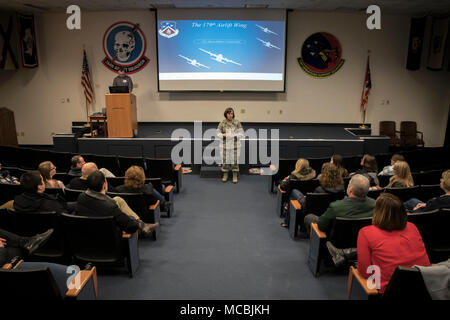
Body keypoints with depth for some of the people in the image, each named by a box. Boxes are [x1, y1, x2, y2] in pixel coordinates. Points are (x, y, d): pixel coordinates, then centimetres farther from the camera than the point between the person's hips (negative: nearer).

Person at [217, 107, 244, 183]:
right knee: (225, 159, 6)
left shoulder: (237, 122, -2)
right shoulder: (222, 123, -1)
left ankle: (235, 176, 13)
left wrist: (234, 135, -17)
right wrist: (224, 135, -16)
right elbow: (218, 133, 3)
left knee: (235, 159, 1)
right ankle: (225, 175, 23)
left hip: (235, 145, 0)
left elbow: (241, 133, 0)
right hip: (225, 145, 1)